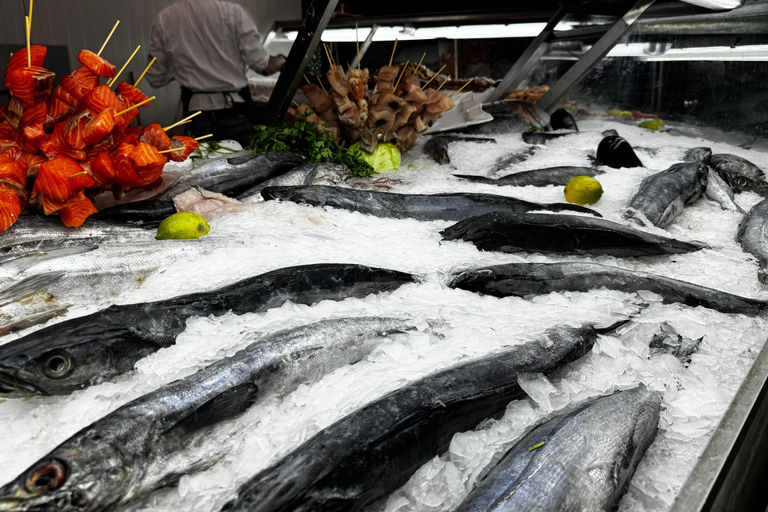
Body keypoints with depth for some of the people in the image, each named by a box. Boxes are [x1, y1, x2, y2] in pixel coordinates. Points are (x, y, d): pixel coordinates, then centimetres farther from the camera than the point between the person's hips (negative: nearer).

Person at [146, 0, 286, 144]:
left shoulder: (163, 20, 1)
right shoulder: (232, 12, -9)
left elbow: (155, 79, 7)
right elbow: (264, 66, -9)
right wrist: (281, 61, 14)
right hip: (236, 112, -2)